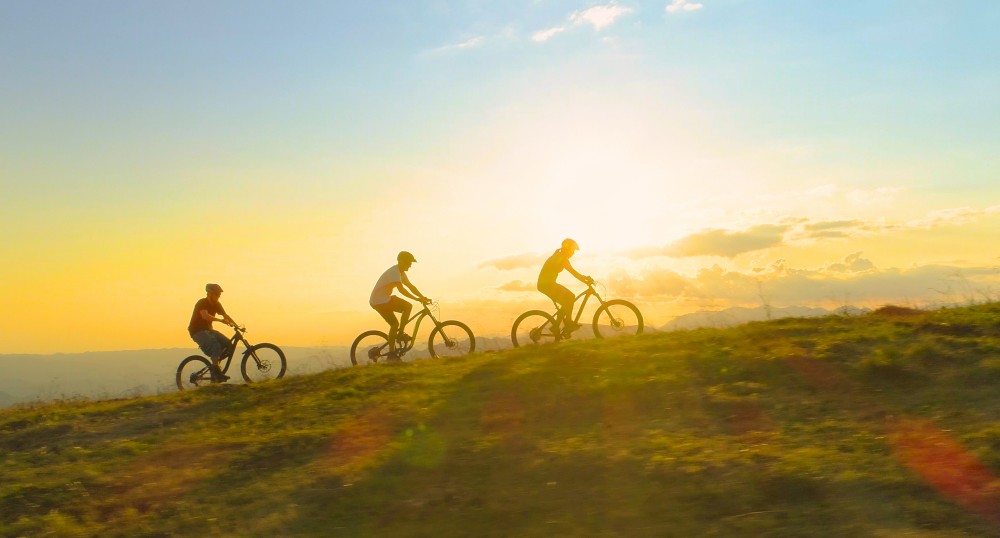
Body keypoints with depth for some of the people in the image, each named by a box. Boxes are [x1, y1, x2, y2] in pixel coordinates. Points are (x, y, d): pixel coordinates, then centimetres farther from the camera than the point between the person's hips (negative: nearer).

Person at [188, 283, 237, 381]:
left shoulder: (216, 304, 7)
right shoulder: (202, 303, -17)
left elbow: (226, 316, 5)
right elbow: (205, 316, -35)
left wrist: (236, 326, -8)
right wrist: (220, 320, -42)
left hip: (208, 330, 8)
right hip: (197, 331, -8)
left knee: (227, 343, -12)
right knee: (215, 345, -32)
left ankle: (216, 365, 2)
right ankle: (216, 371, -31)